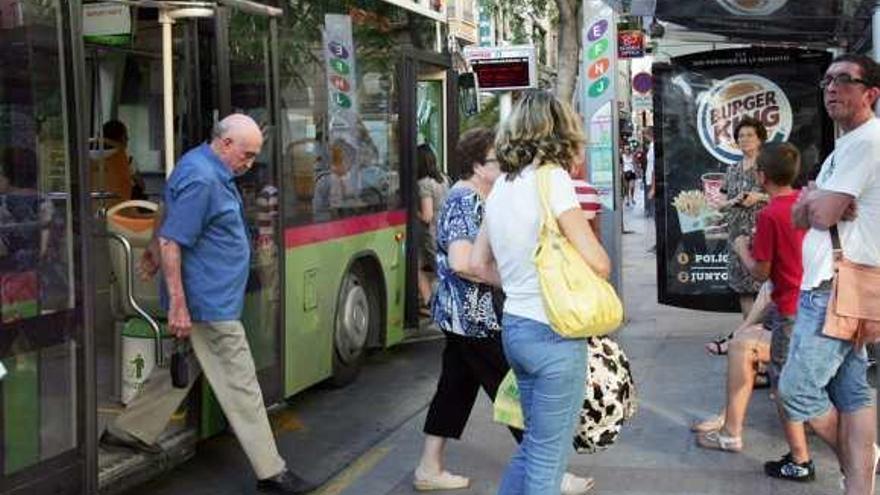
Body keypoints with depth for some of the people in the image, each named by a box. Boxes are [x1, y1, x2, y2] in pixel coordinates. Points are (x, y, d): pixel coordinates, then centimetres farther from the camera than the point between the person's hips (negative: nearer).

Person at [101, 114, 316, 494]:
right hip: (210, 304, -10)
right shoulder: (202, 180, -21)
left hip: (210, 296, 10)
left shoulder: (207, 168, 10)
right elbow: (170, 242, -24)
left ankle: (129, 432, 34)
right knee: (240, 385, -4)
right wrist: (178, 306, -25)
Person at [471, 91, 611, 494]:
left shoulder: (501, 186, 8)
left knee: (534, 443, 21)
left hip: (514, 326, 8)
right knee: (548, 457, 4)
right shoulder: (552, 179, -15)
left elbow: (478, 264, 16)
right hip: (554, 333, -8)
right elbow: (598, 264, -16)